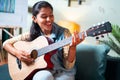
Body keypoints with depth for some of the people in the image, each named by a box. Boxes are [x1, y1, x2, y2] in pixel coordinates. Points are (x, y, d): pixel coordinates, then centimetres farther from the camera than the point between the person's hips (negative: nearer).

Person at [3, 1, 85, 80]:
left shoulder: (64, 33, -8)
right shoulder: (32, 34, -1)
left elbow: (68, 66, -11)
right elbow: (6, 43, 5)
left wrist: (73, 47, -29)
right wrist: (17, 53, -14)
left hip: (62, 72, -1)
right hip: (42, 71, 1)